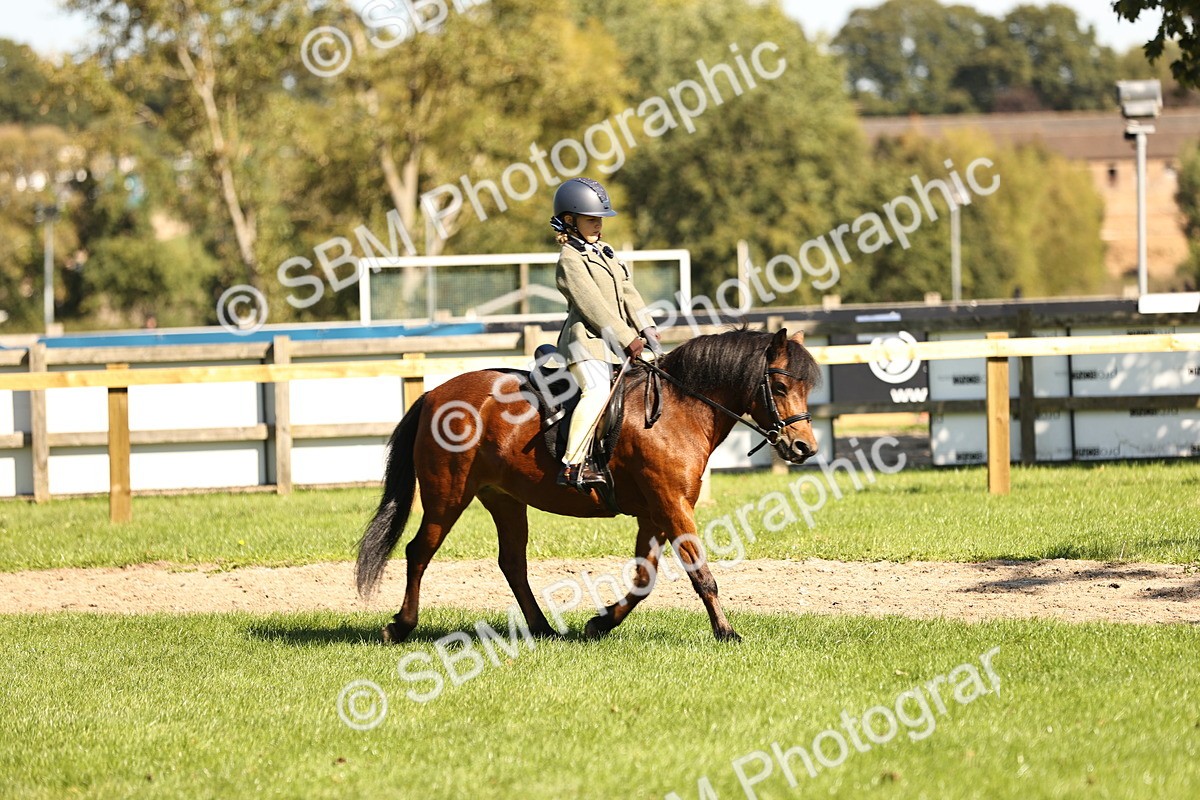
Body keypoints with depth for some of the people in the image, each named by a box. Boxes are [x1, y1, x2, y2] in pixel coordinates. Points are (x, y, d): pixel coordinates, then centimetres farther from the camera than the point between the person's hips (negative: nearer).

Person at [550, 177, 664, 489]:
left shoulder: (605, 252, 20)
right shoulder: (570, 260, -9)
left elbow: (628, 293, 16)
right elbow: (593, 305, -16)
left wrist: (648, 331, 3)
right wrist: (627, 339, -18)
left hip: (614, 343, 10)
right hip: (586, 339, -10)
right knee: (597, 390, -29)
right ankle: (572, 466, -35)